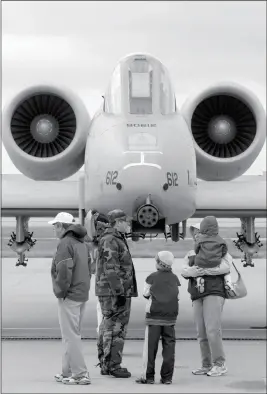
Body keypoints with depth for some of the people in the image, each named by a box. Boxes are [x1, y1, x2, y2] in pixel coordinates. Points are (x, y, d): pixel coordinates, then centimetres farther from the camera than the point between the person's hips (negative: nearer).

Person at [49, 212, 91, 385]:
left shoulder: (65, 243, -14)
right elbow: (88, 269, 18)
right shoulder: (82, 244, 15)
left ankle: (80, 374, -8)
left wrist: (60, 292, -11)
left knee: (71, 335, -6)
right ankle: (68, 371, 21)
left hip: (69, 296, -9)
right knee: (73, 335, 15)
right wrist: (84, 288, 18)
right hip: (82, 294, 9)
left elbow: (64, 271, -21)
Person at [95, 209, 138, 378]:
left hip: (108, 293, 11)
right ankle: (113, 365, -5)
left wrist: (122, 291, 23)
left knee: (107, 327, 12)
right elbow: (111, 270, -21)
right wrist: (120, 293, -22)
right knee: (116, 328, -7)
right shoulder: (110, 241, -15)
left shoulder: (117, 239, 19)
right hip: (114, 292, -11)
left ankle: (105, 364, 18)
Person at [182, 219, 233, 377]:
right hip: (197, 296, 6)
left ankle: (220, 364, -8)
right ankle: (207, 365, 9)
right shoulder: (191, 255, 20)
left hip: (214, 293, -6)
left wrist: (203, 270, -15)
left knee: (213, 329, -14)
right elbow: (184, 271, 4)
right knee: (202, 333, 3)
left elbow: (225, 267, -13)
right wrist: (191, 271, -20)